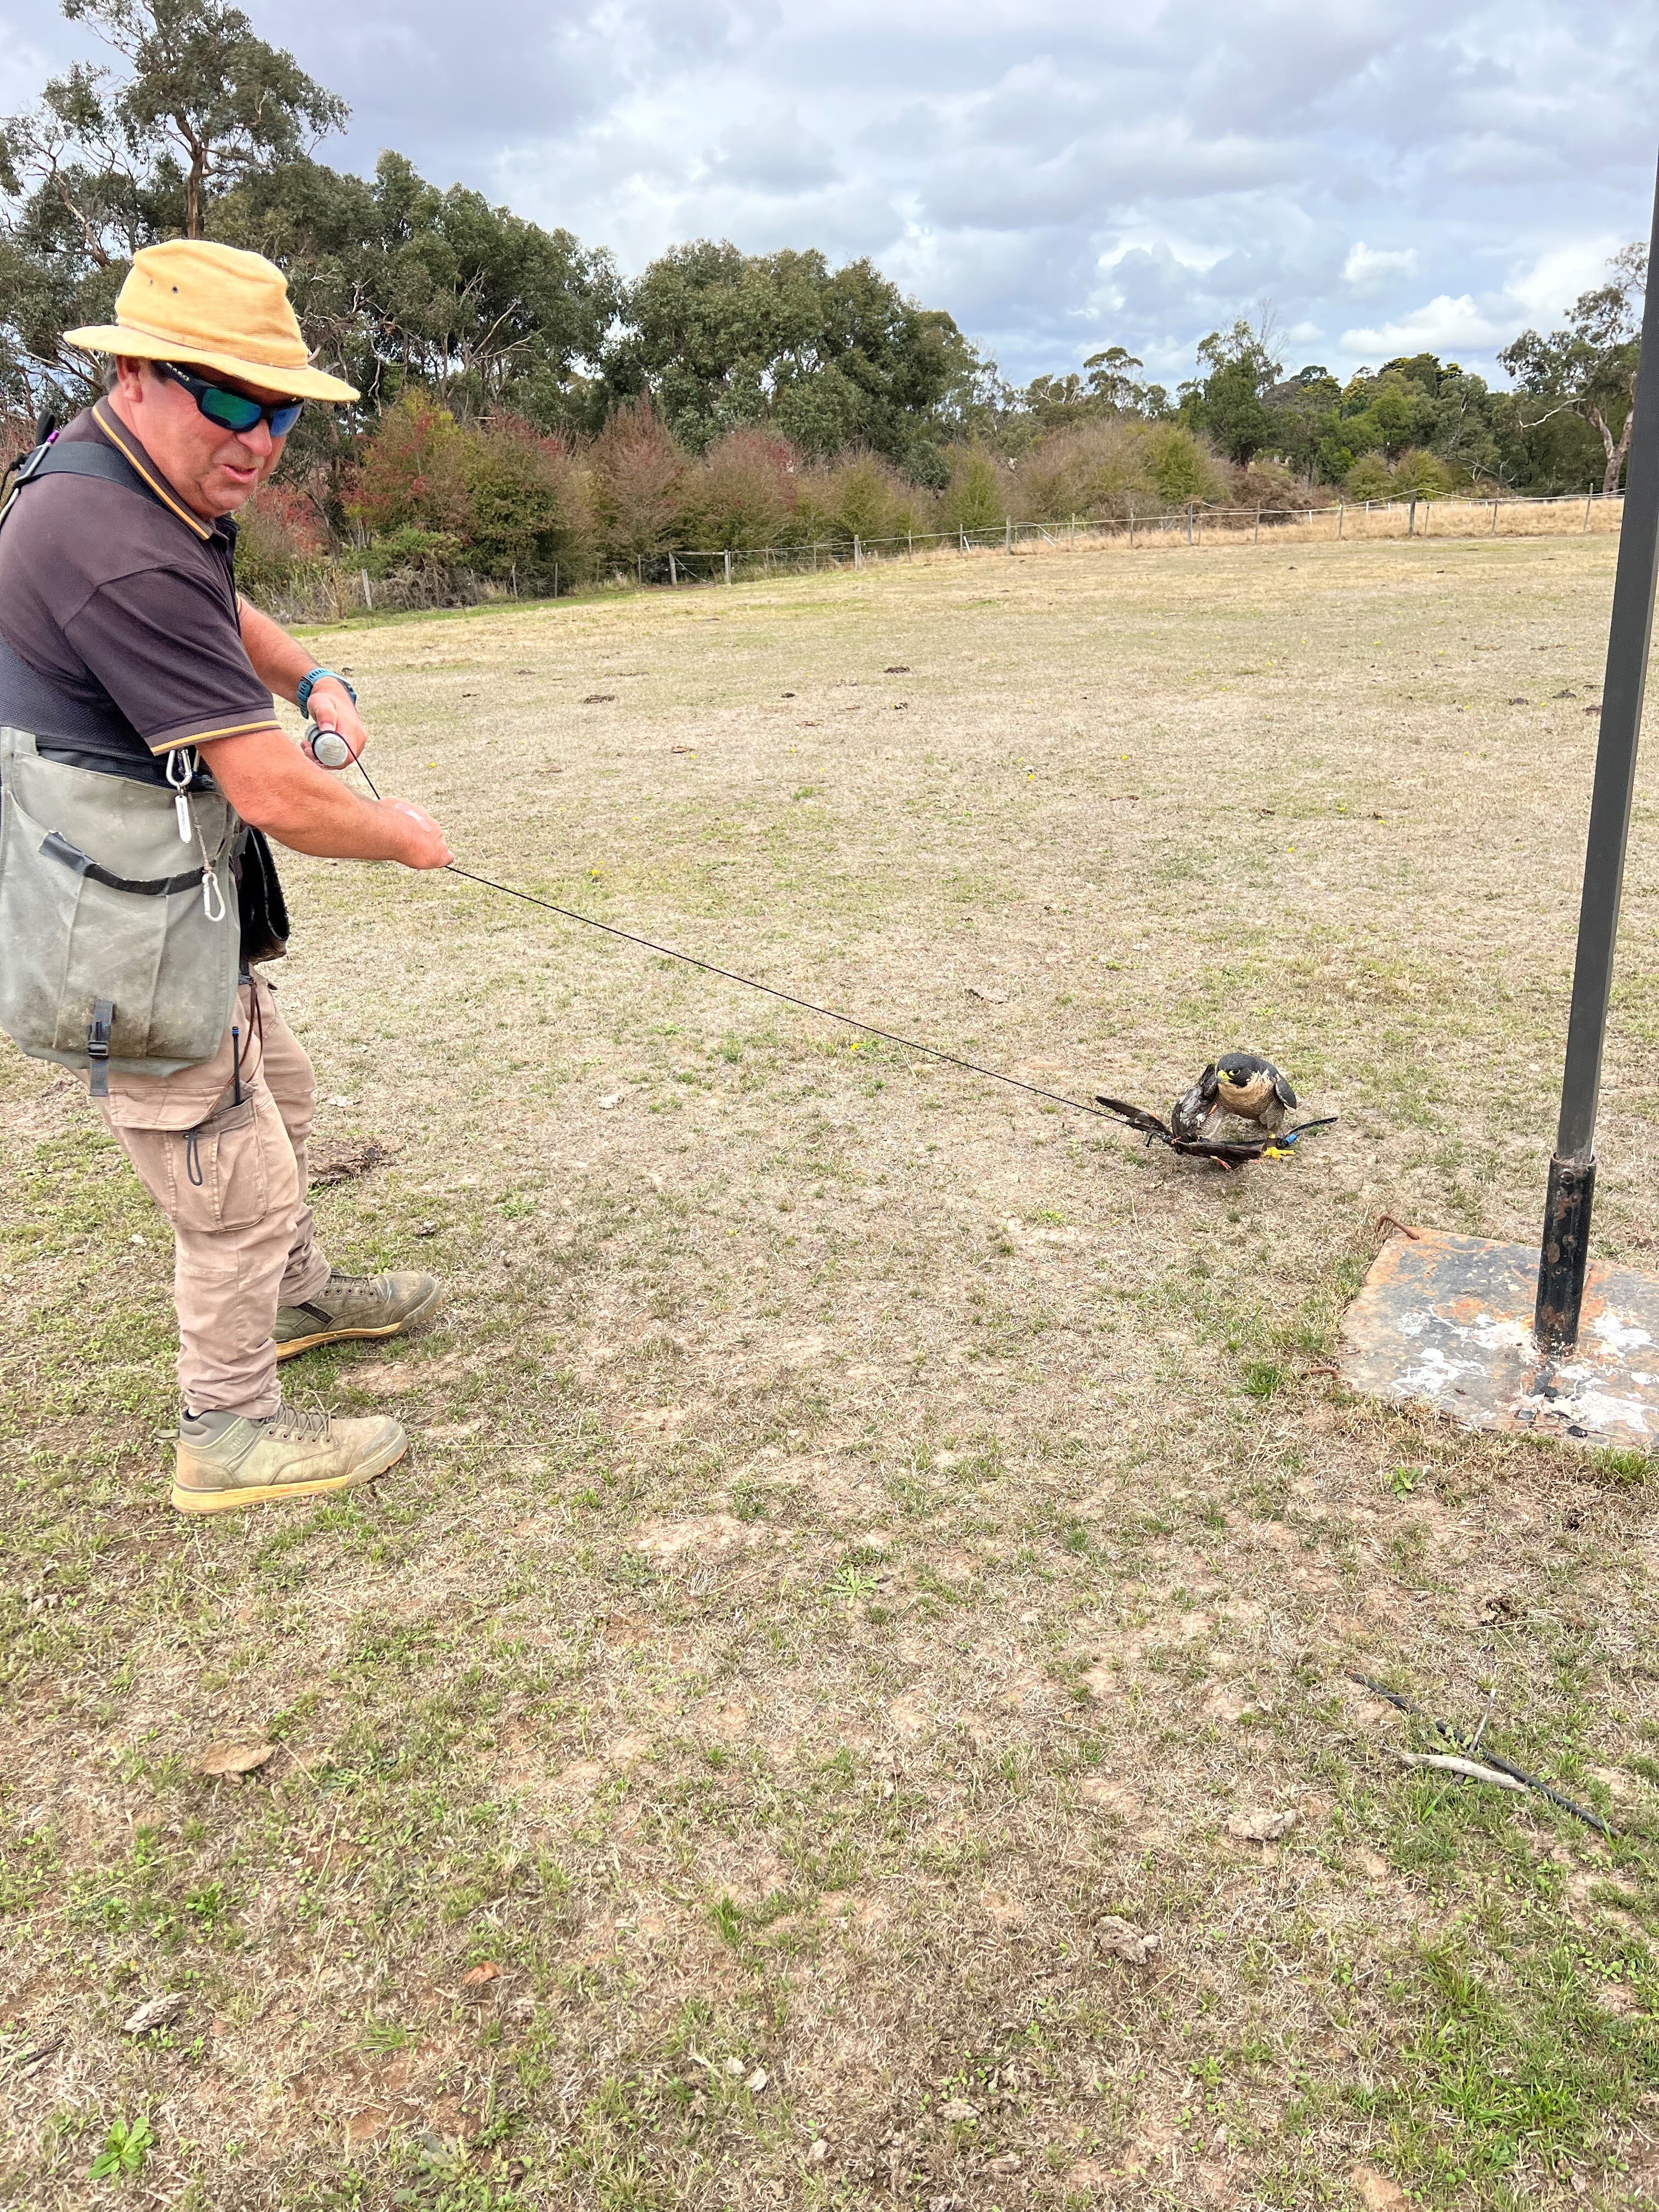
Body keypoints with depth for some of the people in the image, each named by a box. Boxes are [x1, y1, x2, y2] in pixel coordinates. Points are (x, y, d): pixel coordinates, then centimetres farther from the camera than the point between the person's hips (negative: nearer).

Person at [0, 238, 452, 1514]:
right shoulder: (121, 551, -29)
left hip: (184, 914, 11)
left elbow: (223, 614, 26)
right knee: (236, 1192, 3)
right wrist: (404, 836, -11)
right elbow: (276, 796, -29)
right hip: (130, 952, -11)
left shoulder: (124, 485, 4)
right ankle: (232, 1435, 23)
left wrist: (313, 680, 8)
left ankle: (298, 1295, 50)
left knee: (278, 1098, 27)